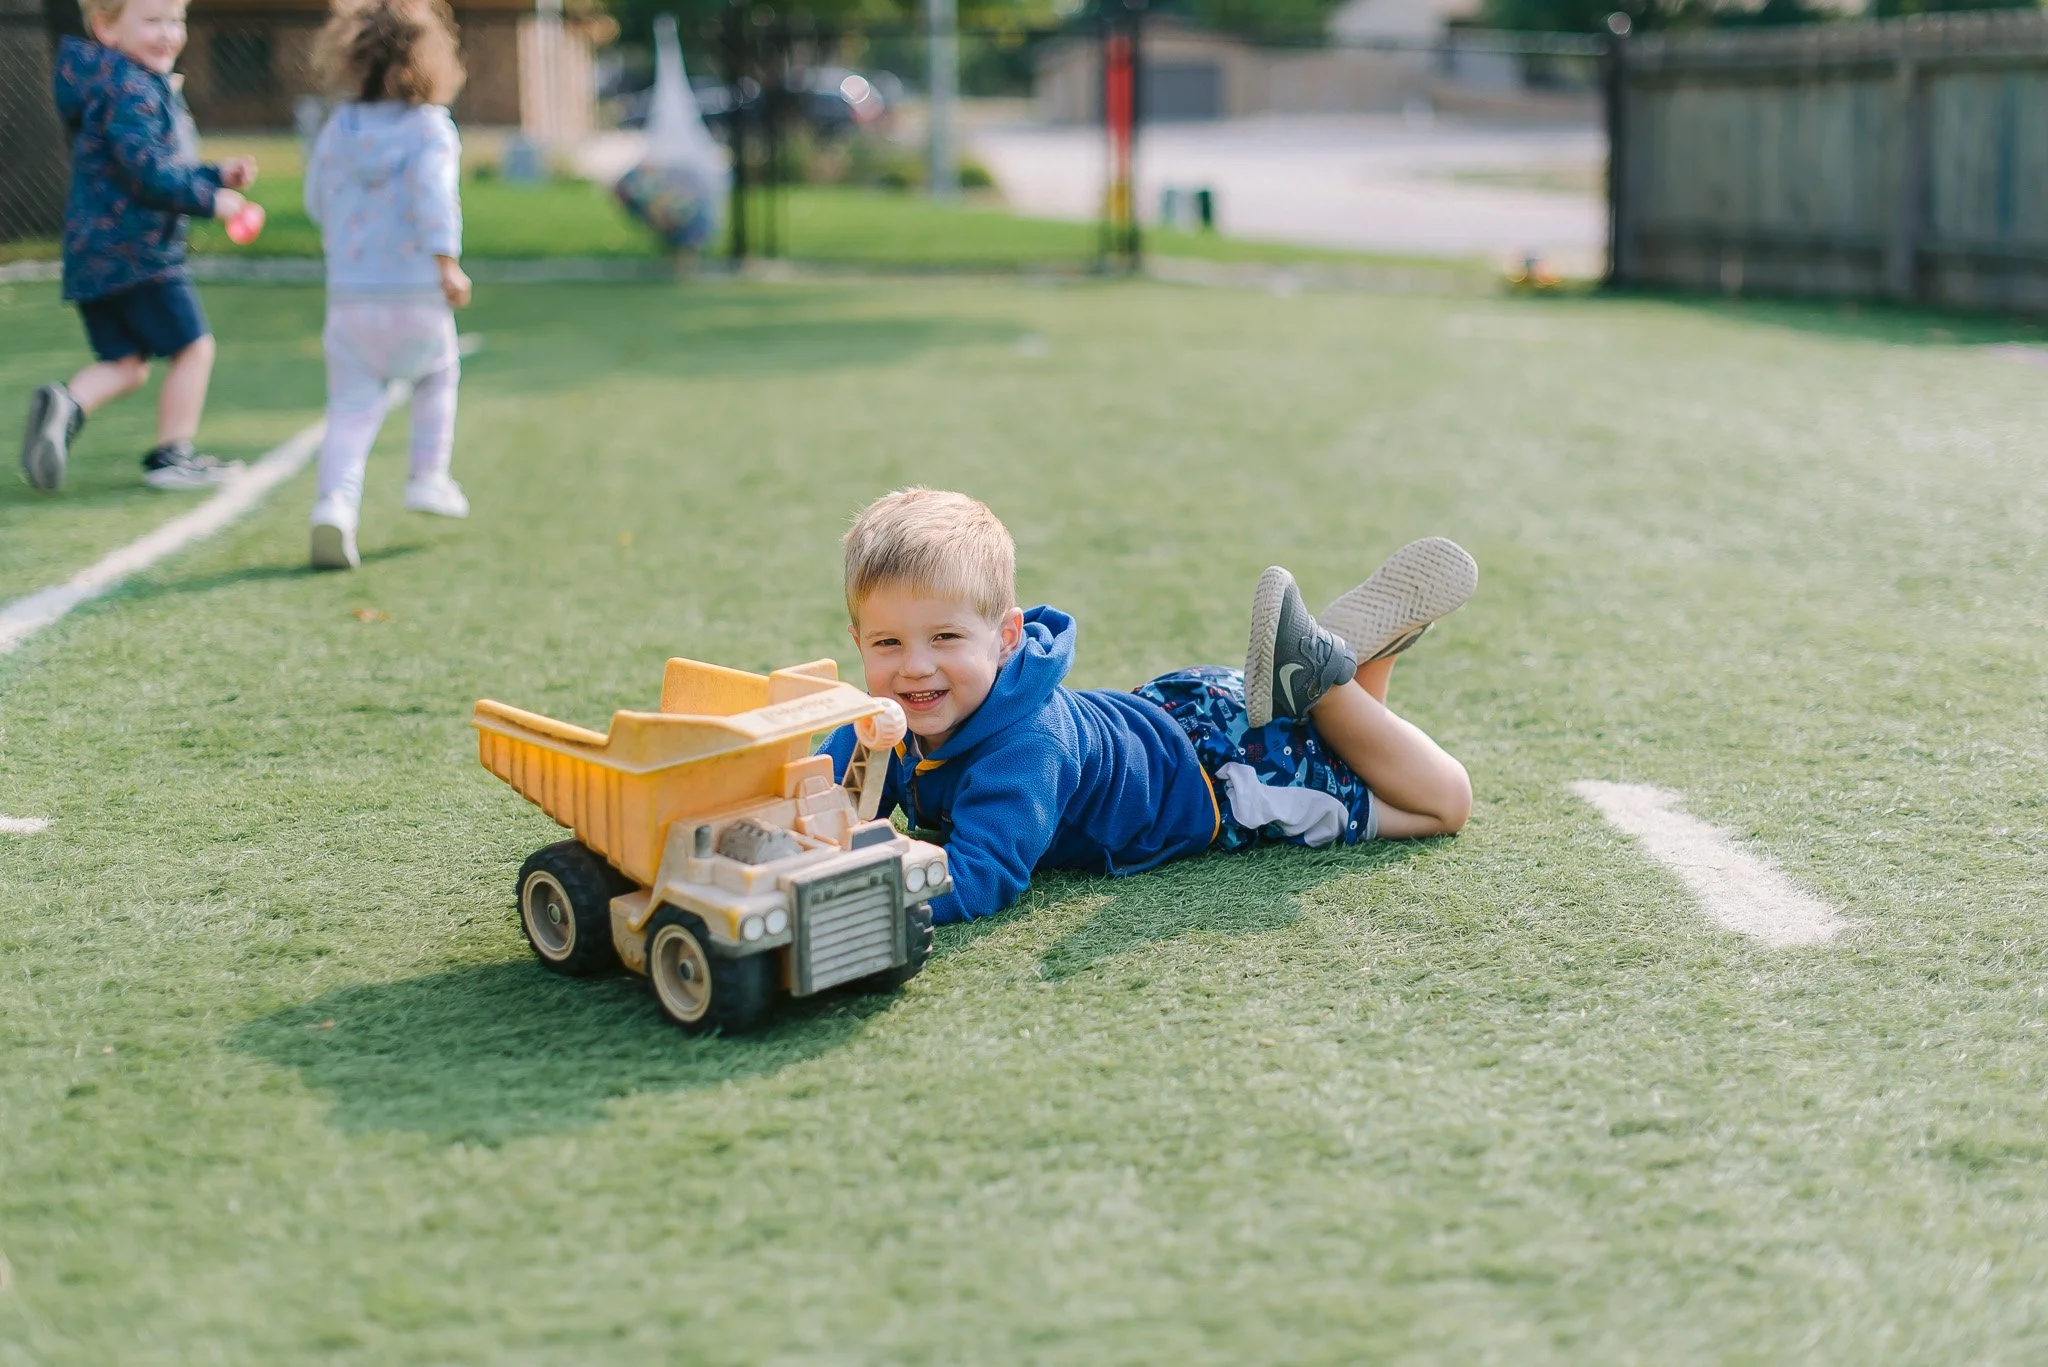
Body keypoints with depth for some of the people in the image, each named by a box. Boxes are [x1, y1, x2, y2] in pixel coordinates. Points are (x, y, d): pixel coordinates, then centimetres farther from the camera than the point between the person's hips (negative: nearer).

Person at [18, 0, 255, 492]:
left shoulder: (150, 86, 19)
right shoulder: (130, 88, -14)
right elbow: (145, 167, -24)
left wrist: (218, 175, 19)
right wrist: (209, 199, -17)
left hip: (93, 256, 10)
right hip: (134, 249, -10)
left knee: (126, 363, 12)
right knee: (192, 345, 2)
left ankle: (65, 404, -13)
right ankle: (170, 456, 7)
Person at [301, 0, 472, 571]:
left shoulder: (337, 128, 8)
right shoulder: (431, 126, -5)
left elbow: (316, 201, 19)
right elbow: (434, 189, -21)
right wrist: (447, 261, -27)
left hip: (350, 301, 2)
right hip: (418, 297, -2)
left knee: (351, 410, 4)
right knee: (437, 375, 27)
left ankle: (335, 499, -18)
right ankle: (428, 477, 26)